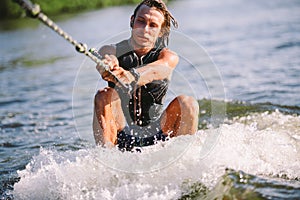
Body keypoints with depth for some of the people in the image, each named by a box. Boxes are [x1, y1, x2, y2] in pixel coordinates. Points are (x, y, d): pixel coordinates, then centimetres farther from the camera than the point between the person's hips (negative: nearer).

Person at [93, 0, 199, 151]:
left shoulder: (168, 57, -4)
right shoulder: (111, 51, -1)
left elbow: (155, 70, -29)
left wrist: (132, 75, -53)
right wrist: (108, 65, -53)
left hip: (156, 135, 0)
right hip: (122, 137, 0)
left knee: (187, 103, -25)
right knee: (104, 96, -27)